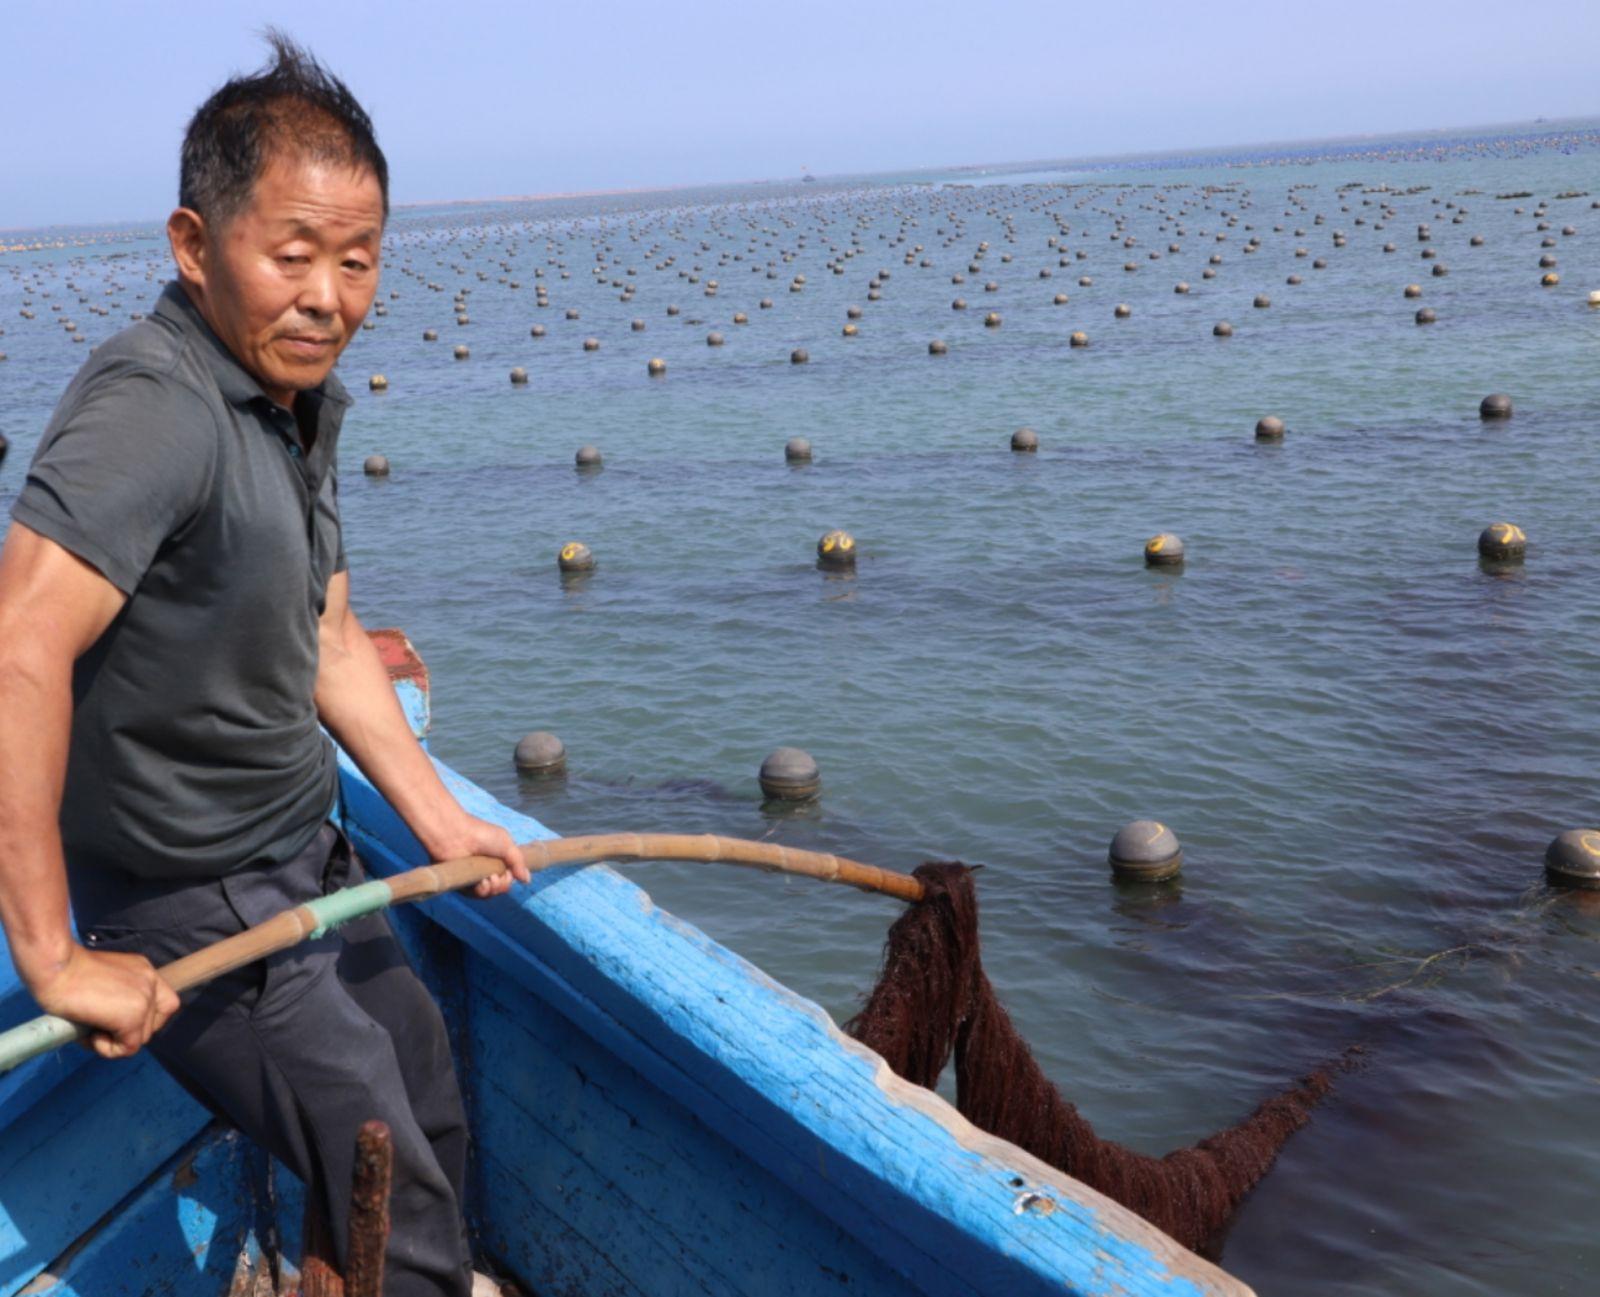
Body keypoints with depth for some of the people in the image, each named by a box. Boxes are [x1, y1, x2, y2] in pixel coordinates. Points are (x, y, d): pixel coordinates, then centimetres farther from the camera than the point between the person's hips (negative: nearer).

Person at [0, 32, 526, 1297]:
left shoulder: (305, 398, 2)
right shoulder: (154, 407, -30)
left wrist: (439, 817, 11)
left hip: (309, 864, 9)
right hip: (199, 919, -9)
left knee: (434, 1116, 27)